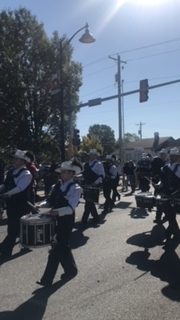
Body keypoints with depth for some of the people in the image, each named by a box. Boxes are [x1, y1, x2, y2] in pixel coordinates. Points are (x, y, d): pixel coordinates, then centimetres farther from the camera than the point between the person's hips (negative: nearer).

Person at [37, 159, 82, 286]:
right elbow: (51, 201, 12)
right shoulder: (58, 185, 6)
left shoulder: (75, 188, -15)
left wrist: (57, 211, -39)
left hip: (66, 220, -7)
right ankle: (70, 269, 39)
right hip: (56, 218, 7)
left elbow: (71, 208, -24)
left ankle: (47, 279, 10)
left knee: (57, 248, -1)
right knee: (62, 246, 18)